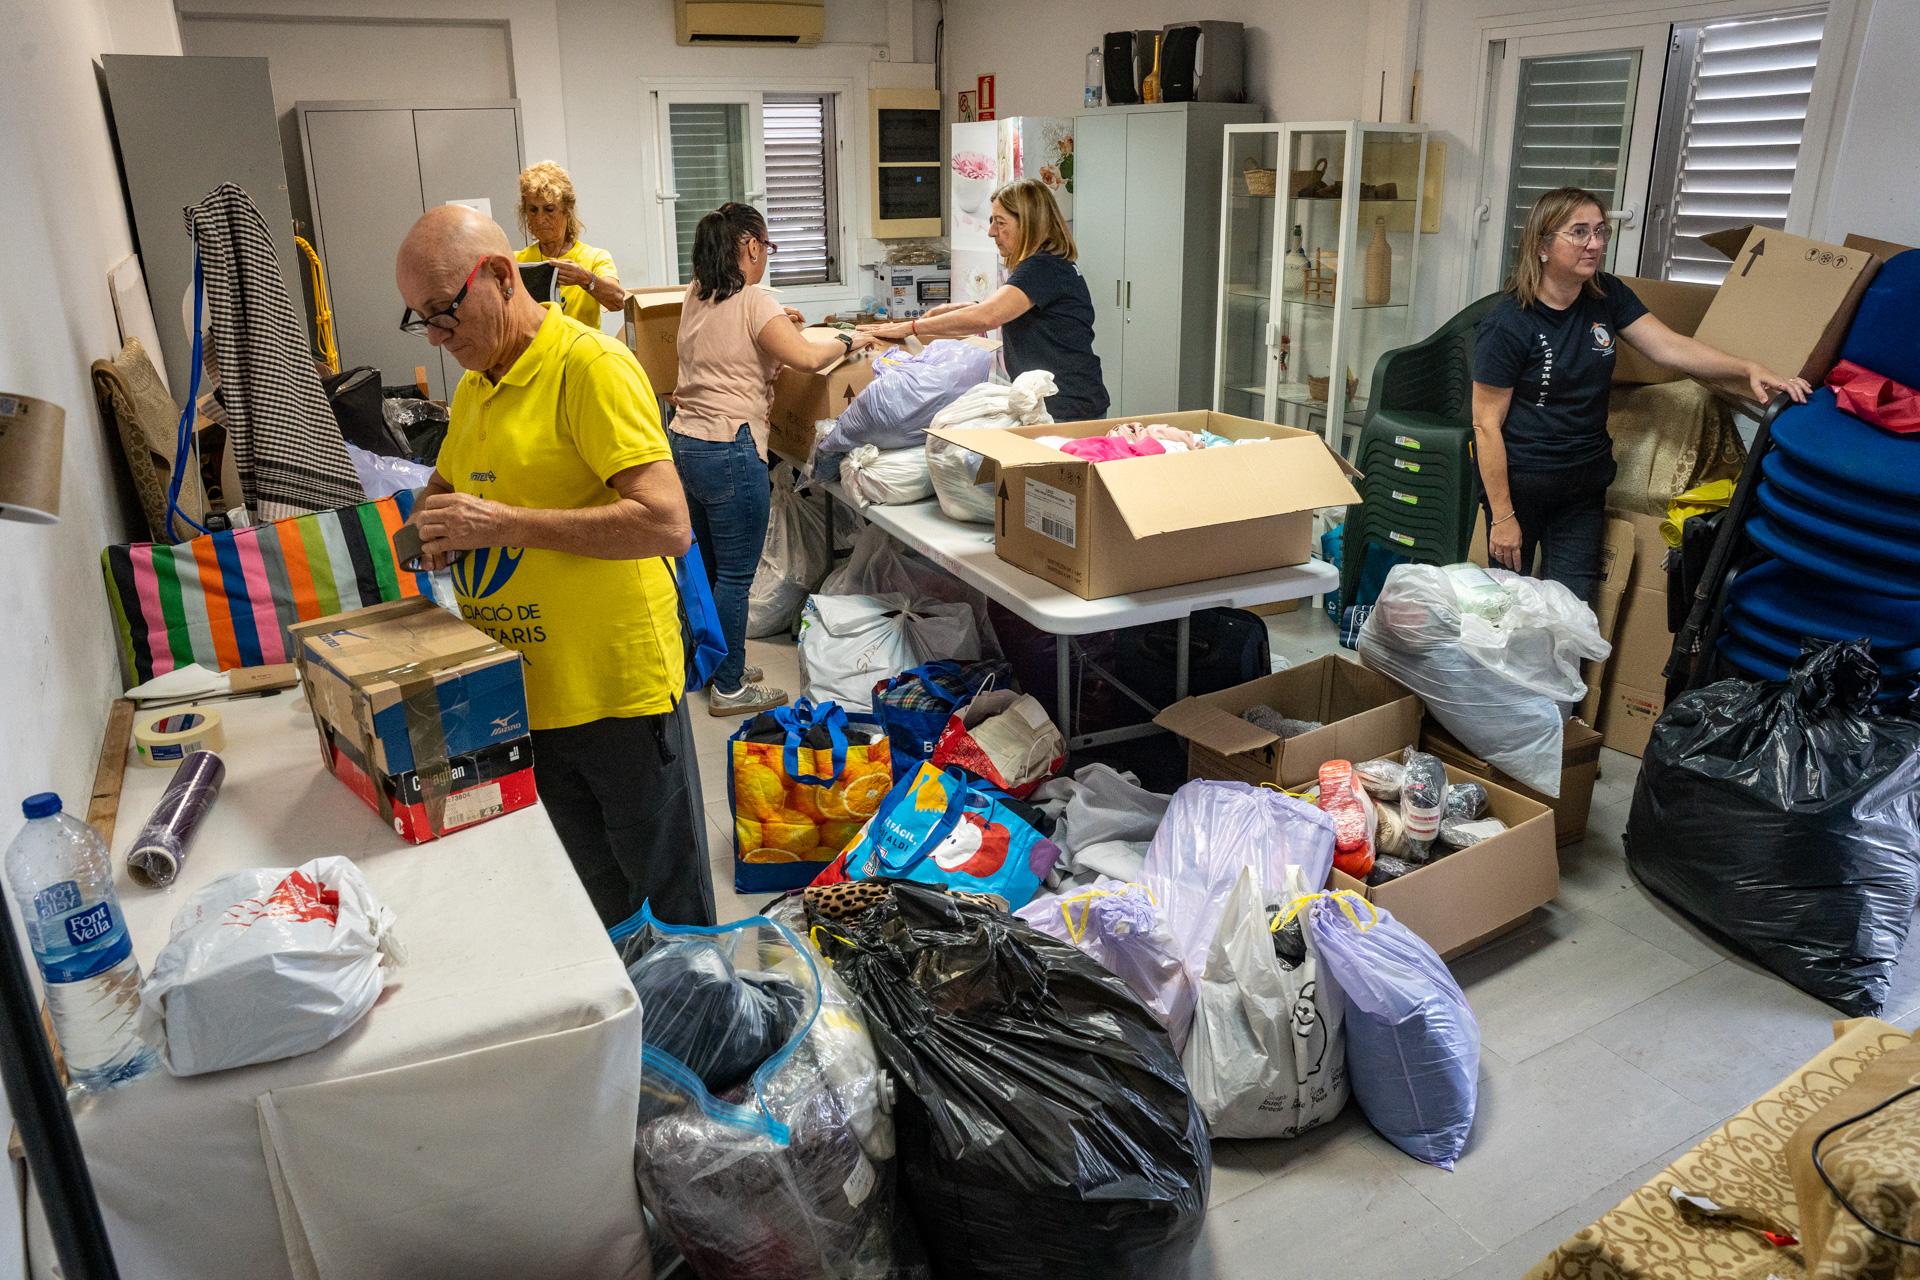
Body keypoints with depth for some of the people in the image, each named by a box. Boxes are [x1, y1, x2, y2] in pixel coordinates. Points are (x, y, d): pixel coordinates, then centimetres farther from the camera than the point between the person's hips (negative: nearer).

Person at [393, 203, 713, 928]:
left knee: (671, 898, 10)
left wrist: (504, 523, -24)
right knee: (591, 901, 22)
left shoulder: (591, 365, -15)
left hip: (615, 690, -7)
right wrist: (435, 530, 5)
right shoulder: (472, 387, 12)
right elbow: (442, 484, 29)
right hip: (519, 692, 8)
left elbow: (667, 523, -25)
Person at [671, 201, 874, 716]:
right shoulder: (754, 302, -13)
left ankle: (715, 665, 32)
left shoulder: (696, 298, 12)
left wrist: (776, 322, 29)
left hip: (685, 442, 9)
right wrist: (848, 341, -7)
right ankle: (729, 688, 8)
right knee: (735, 575, 0)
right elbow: (805, 357, -24)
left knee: (708, 567, 19)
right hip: (730, 450, -9)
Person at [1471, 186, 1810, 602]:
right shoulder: (1507, 325, -17)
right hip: (1520, 482, -5)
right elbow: (1486, 423, -16)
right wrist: (1502, 515, -16)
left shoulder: (1607, 296, 2)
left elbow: (1671, 346, -4)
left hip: (1585, 483, 5)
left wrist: (1748, 369, -22)